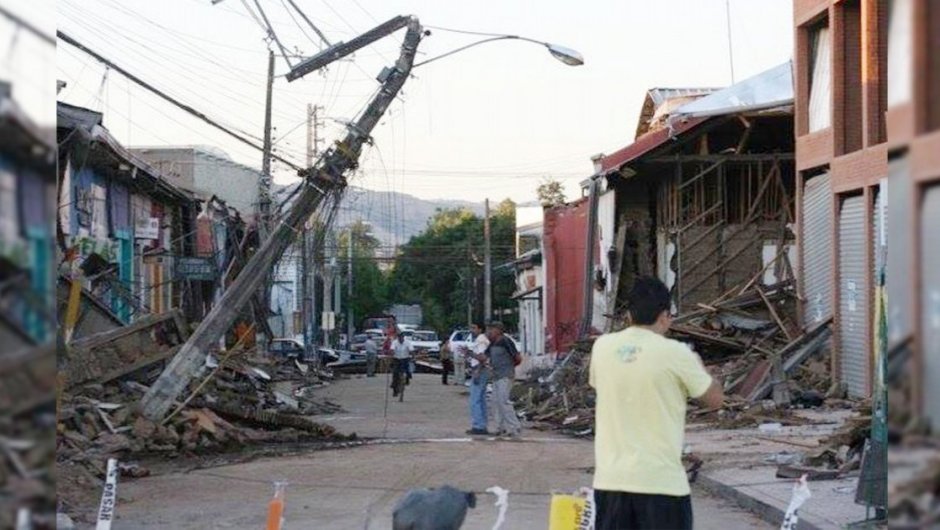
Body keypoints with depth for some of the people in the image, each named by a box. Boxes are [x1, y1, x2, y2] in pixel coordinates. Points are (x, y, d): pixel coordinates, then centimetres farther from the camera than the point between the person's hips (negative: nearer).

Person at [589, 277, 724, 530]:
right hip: (661, 480, -4)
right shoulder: (674, 353, -10)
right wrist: (698, 367, 20)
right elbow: (715, 398, 0)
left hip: (609, 478, 4)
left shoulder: (602, 347, 2)